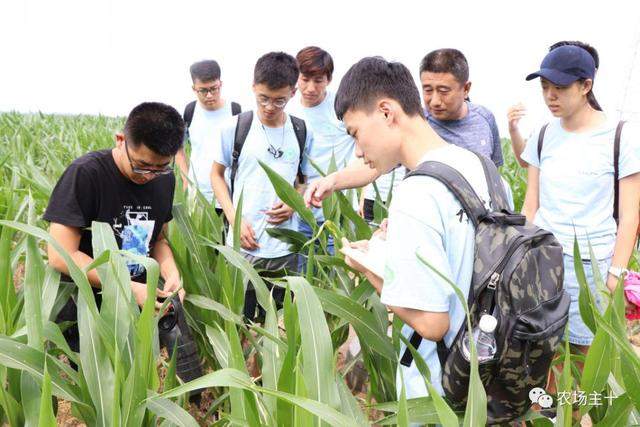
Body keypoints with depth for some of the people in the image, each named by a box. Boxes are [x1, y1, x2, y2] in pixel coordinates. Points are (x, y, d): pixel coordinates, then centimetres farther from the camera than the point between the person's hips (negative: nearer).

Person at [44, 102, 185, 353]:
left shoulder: (165, 179, -3)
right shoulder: (85, 174, -20)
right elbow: (61, 256, -22)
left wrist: (171, 273, -12)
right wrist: (130, 288, -26)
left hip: (139, 305, 5)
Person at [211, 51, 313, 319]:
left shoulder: (302, 133, 2)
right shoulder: (235, 128, -3)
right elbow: (217, 174, 6)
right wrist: (234, 219, -6)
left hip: (285, 248, 2)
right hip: (242, 245, -1)